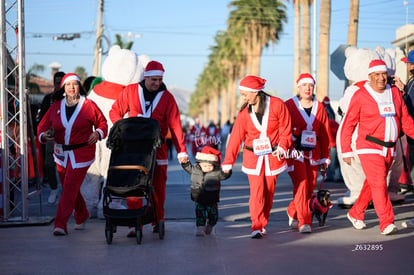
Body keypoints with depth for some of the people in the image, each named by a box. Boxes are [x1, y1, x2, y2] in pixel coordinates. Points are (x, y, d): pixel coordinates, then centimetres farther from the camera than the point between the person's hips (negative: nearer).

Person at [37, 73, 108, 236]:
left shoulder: (89, 106, -5)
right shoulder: (56, 107, 5)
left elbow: (102, 123, 4)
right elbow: (43, 125, 7)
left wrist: (98, 133, -16)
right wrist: (43, 135, -14)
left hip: (81, 153, -5)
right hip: (61, 153, 5)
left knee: (70, 188, -11)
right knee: (69, 188, 15)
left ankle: (61, 224, -9)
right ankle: (82, 216, 37)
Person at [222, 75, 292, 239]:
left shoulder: (277, 105, -8)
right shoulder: (244, 112, -1)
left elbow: (286, 129, -3)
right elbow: (236, 137, 1)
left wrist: (282, 147, -17)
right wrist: (228, 162, 0)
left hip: (273, 156, 0)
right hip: (253, 157, 1)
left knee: (269, 192, 6)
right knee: (256, 192, -9)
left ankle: (263, 224, 19)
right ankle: (256, 227, -8)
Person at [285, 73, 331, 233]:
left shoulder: (319, 107, 10)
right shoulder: (289, 106, 0)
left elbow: (325, 134, 11)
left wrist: (325, 159, 9)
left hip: (313, 153, 4)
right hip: (294, 152, -4)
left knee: (310, 187, 5)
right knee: (301, 184, -15)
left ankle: (293, 213, 28)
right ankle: (304, 222, -11)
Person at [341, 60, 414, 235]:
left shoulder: (395, 93, 8)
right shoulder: (360, 96, -5)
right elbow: (348, 124, -2)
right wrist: (346, 151, -4)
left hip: (389, 150, 5)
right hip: (369, 149, -5)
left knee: (372, 185, 14)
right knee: (379, 184, -15)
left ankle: (355, 214, 32)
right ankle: (386, 223, -17)